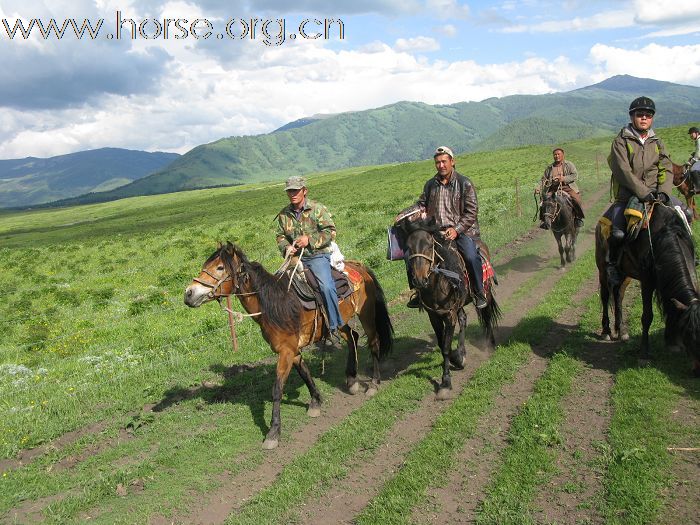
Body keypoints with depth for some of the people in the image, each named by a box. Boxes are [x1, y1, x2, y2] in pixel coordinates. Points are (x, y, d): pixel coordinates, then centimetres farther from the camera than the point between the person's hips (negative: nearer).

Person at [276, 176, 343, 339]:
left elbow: (330, 232, -7)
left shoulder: (317, 208, -4)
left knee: (326, 286, -26)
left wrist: (310, 240, -18)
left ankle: (335, 326, -14)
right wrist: (286, 247, -8)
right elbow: (280, 236, 15)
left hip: (318, 255, -5)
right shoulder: (284, 214, 9)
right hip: (295, 257, 5)